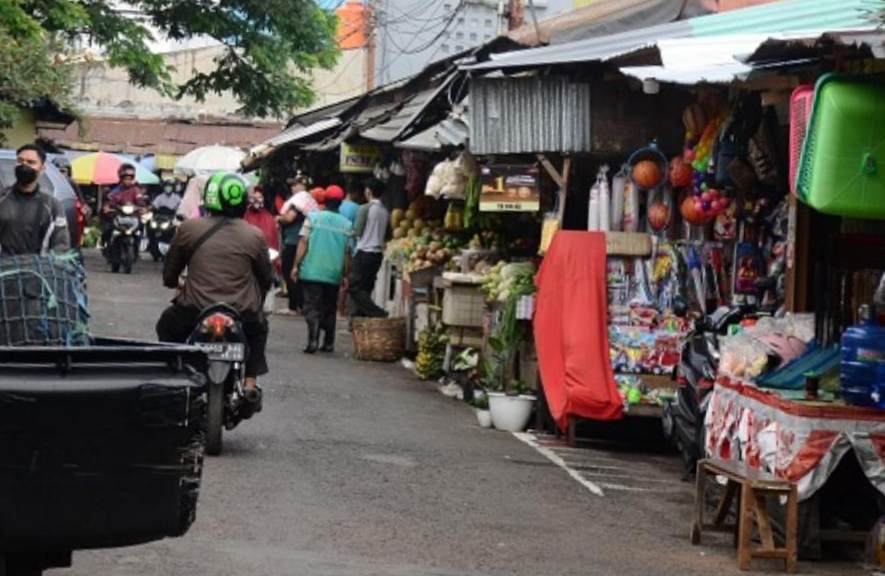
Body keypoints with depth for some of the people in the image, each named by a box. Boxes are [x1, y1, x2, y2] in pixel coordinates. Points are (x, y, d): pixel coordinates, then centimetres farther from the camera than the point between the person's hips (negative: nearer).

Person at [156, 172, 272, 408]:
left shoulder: (188, 228, 0)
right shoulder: (255, 236, 1)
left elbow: (169, 275, 9)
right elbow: (266, 279, 13)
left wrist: (174, 283, 33)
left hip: (194, 312, 0)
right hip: (242, 315, 1)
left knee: (167, 326, 31)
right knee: (259, 329, 34)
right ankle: (251, 383, 19)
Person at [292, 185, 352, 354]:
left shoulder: (313, 217, -3)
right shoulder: (346, 224, 3)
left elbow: (303, 243, -6)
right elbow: (347, 252, 6)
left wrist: (296, 265, -2)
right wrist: (345, 274, 14)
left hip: (312, 271, -2)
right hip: (334, 273, 2)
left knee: (312, 306, -3)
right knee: (330, 308, 14)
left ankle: (313, 340, -19)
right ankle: (328, 343, 16)